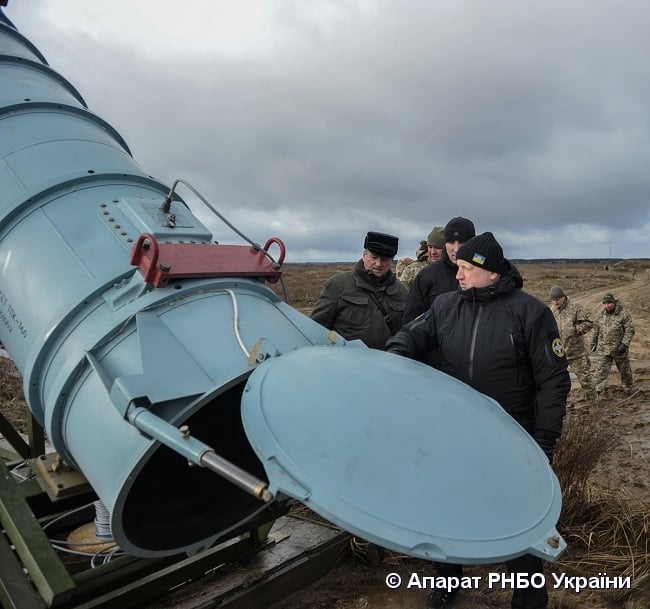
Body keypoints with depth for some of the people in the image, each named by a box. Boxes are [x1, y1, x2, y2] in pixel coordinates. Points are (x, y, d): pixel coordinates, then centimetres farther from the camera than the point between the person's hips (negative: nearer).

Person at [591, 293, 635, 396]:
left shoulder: (623, 314, -11)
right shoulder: (601, 315, 4)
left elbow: (630, 330, -12)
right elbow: (596, 330, 16)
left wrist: (624, 344, -19)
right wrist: (594, 342, 16)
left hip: (619, 349, -3)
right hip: (604, 349, 3)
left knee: (624, 369, 13)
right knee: (602, 370, -1)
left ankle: (628, 389, 32)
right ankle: (597, 391, 0)